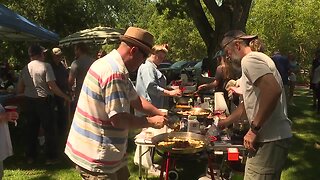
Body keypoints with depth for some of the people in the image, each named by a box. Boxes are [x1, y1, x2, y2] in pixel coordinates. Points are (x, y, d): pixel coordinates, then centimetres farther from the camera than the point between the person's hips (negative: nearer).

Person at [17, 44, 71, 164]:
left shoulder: (25, 69, 4)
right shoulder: (45, 66, -11)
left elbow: (19, 90, 7)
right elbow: (52, 86, -17)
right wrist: (65, 96, -6)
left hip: (29, 101, 5)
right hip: (43, 101, -5)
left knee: (31, 129, 15)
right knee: (49, 129, 6)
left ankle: (30, 156, 24)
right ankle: (50, 157, 11)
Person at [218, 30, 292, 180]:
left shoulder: (249, 60, -11)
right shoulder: (256, 59, 21)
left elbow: (273, 90, -28)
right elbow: (248, 103, 29)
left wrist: (254, 129, -23)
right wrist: (226, 122, 33)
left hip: (270, 139, -11)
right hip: (276, 136, 11)